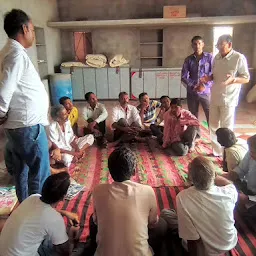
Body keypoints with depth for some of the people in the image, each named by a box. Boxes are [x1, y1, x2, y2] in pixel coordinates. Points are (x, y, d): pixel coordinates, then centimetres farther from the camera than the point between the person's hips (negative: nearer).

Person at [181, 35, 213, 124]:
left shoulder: (209, 57, 0)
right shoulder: (188, 59, 5)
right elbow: (184, 77, 0)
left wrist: (205, 86, -15)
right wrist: (194, 86, -12)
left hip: (206, 92, -2)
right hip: (192, 93, 2)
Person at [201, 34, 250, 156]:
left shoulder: (239, 58, -10)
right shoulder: (216, 57, 7)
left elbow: (246, 78, -8)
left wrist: (233, 79, -27)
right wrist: (208, 78, -3)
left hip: (228, 99, -6)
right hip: (215, 97, 6)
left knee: (226, 128, 0)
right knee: (213, 126, 12)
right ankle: (217, 152, 26)